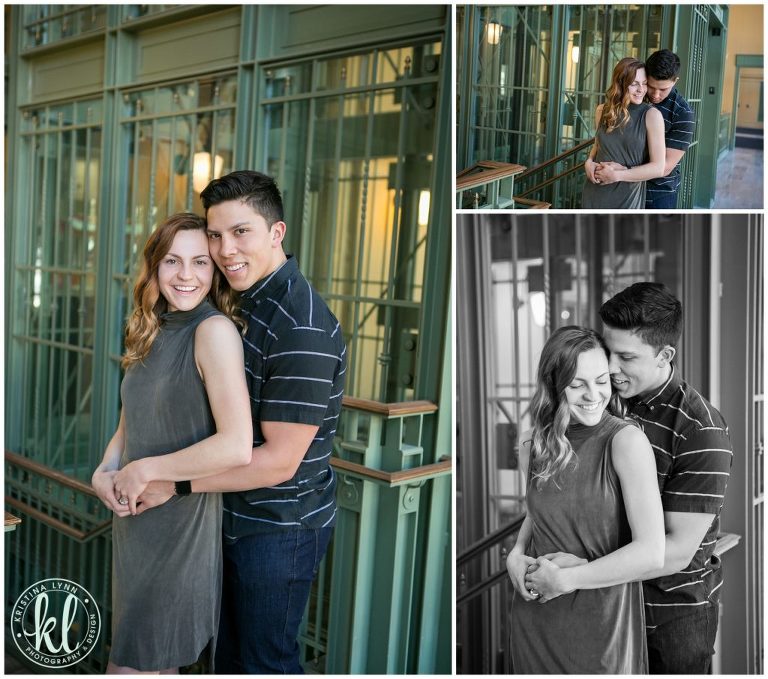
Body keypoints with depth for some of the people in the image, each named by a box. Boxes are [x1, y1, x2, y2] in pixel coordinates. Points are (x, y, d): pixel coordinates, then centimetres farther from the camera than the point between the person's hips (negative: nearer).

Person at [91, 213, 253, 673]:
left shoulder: (214, 330, -18)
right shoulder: (154, 333, 7)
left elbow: (236, 447, -28)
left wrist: (144, 469, -18)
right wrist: (105, 471, -5)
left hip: (182, 528, -7)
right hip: (135, 520, 8)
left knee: (132, 667, 5)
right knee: (156, 665, 21)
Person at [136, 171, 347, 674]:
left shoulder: (301, 326, -27)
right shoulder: (249, 302, 5)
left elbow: (279, 461, -26)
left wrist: (173, 481, -20)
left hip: (281, 527, -9)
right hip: (239, 517, 9)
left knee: (266, 661, 11)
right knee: (232, 651, 25)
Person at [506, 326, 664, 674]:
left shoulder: (626, 440, -17)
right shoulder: (532, 444, -2)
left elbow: (652, 552, -20)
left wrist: (565, 578, -16)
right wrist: (517, 553, -3)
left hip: (603, 619, -4)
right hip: (535, 616, 4)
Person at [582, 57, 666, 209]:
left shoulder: (651, 115, -9)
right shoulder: (602, 110, 2)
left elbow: (658, 168, -12)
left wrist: (617, 175, -16)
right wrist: (589, 162, -1)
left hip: (627, 198, -3)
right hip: (595, 195, 3)